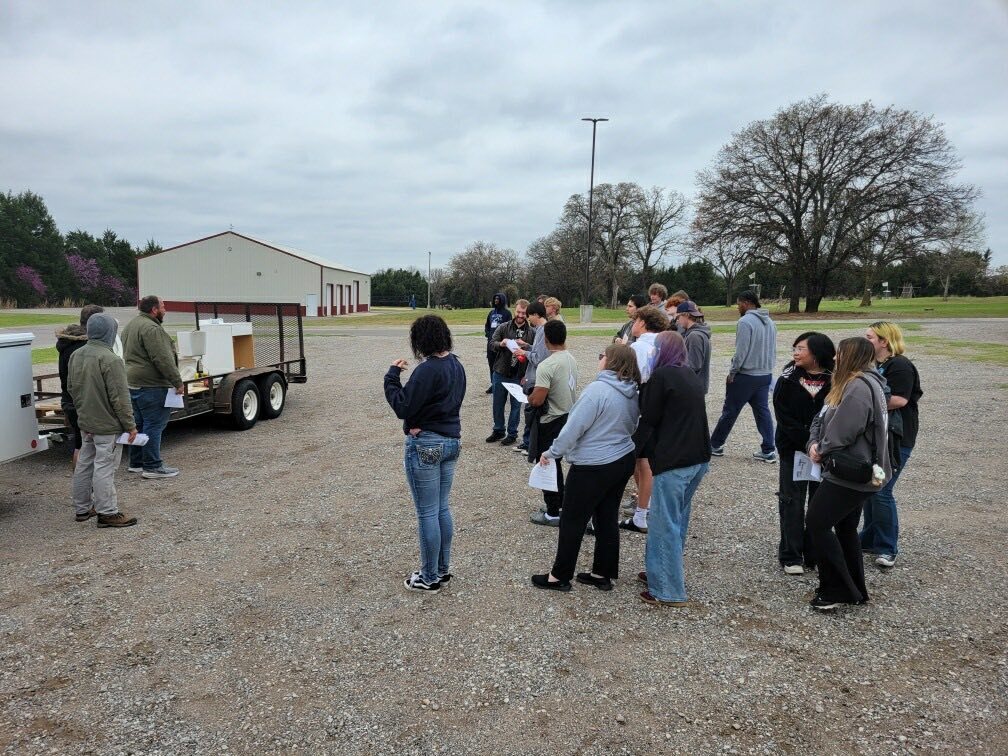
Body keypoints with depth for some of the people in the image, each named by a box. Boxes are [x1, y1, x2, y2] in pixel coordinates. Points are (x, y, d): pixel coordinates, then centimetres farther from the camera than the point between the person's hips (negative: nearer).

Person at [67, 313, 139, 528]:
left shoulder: (76, 355, 7)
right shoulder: (110, 360, -21)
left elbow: (71, 388, 17)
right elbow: (120, 397, -20)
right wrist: (130, 426, -13)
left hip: (85, 423, 9)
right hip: (107, 425, -9)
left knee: (84, 465, 17)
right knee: (104, 468, -3)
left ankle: (82, 508, 28)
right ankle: (107, 513, 4)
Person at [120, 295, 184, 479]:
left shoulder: (131, 325, 19)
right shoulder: (151, 328, -16)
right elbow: (162, 359, -22)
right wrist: (177, 382, -18)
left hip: (133, 382, 11)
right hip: (150, 385, -11)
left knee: (139, 423, 17)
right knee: (154, 425, -5)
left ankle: (136, 462, 25)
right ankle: (152, 466, -2)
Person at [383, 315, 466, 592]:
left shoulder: (427, 370, -20)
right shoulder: (456, 365, 7)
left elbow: (402, 408, -19)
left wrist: (392, 376, -8)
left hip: (426, 445, -9)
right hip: (451, 440, 9)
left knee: (427, 513, 2)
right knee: (442, 509, 18)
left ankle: (430, 578, 13)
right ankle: (443, 569, 28)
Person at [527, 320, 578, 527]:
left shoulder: (546, 366, -24)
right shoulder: (572, 360, 2)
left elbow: (536, 400, -27)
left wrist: (529, 396, -5)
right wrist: (536, 387, 16)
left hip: (551, 423, -8)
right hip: (569, 416, 8)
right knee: (555, 463, 21)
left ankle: (553, 513, 13)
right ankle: (560, 502, 32)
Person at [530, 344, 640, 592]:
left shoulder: (597, 389, -22)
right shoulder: (632, 392, 2)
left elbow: (573, 429, -20)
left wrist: (551, 453, -8)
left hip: (593, 467, -8)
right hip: (624, 461, 8)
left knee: (572, 521, 5)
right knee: (607, 519, 17)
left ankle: (559, 577, 16)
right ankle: (603, 574, 26)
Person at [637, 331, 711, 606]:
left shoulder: (662, 376, -13)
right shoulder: (691, 375, 11)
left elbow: (649, 417, -9)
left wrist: (645, 387, 3)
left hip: (673, 461, -9)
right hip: (698, 458, 9)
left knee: (665, 524, 0)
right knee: (678, 519, 19)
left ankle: (668, 591, 6)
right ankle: (663, 572, 32)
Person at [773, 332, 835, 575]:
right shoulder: (788, 379, -6)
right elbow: (784, 418, -10)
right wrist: (807, 444, -18)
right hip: (793, 450, -1)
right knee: (792, 501, 4)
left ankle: (815, 555, 21)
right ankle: (790, 557, 12)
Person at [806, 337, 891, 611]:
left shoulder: (859, 387, -21)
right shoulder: (851, 383, 14)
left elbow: (842, 432, -25)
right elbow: (822, 418, 11)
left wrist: (823, 450, -7)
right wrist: (814, 443, -6)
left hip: (851, 473, -11)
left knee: (816, 523, -6)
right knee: (845, 528, 17)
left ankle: (835, 590, 3)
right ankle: (854, 590, 28)